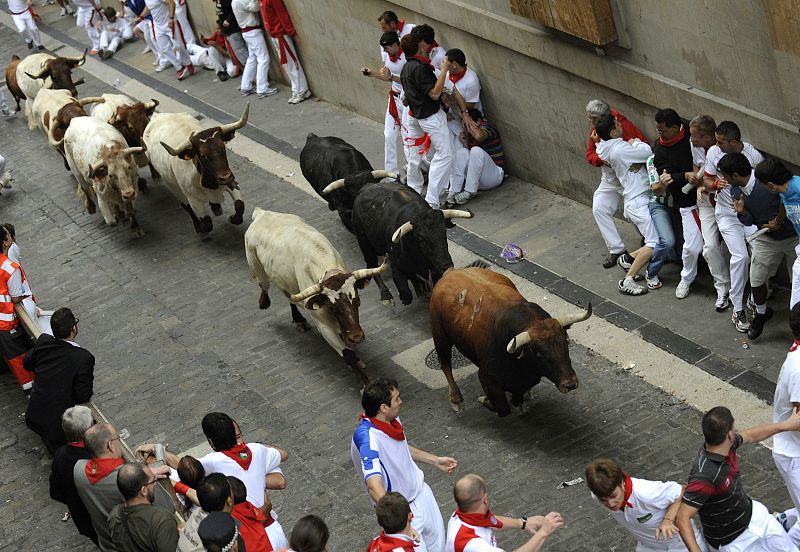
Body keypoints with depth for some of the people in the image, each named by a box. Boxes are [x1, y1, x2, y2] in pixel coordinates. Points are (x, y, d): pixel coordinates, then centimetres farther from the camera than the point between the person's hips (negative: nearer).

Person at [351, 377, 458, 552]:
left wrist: (435, 460, 18)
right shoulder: (368, 437, -35)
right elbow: (374, 487, -46)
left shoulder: (392, 419, -8)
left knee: (436, 538, 22)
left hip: (420, 490, 8)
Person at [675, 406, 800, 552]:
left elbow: (750, 436, 9)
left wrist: (786, 425, 17)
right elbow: (682, 518, -40)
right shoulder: (705, 475, -40)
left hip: (753, 513, 8)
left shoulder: (727, 446, -14)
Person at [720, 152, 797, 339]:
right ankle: (761, 313, 34)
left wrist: (780, 222, -25)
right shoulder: (736, 190, -9)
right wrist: (742, 213, -22)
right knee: (756, 280, 7)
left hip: (792, 237, -5)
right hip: (766, 238, 5)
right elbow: (750, 222, -1)